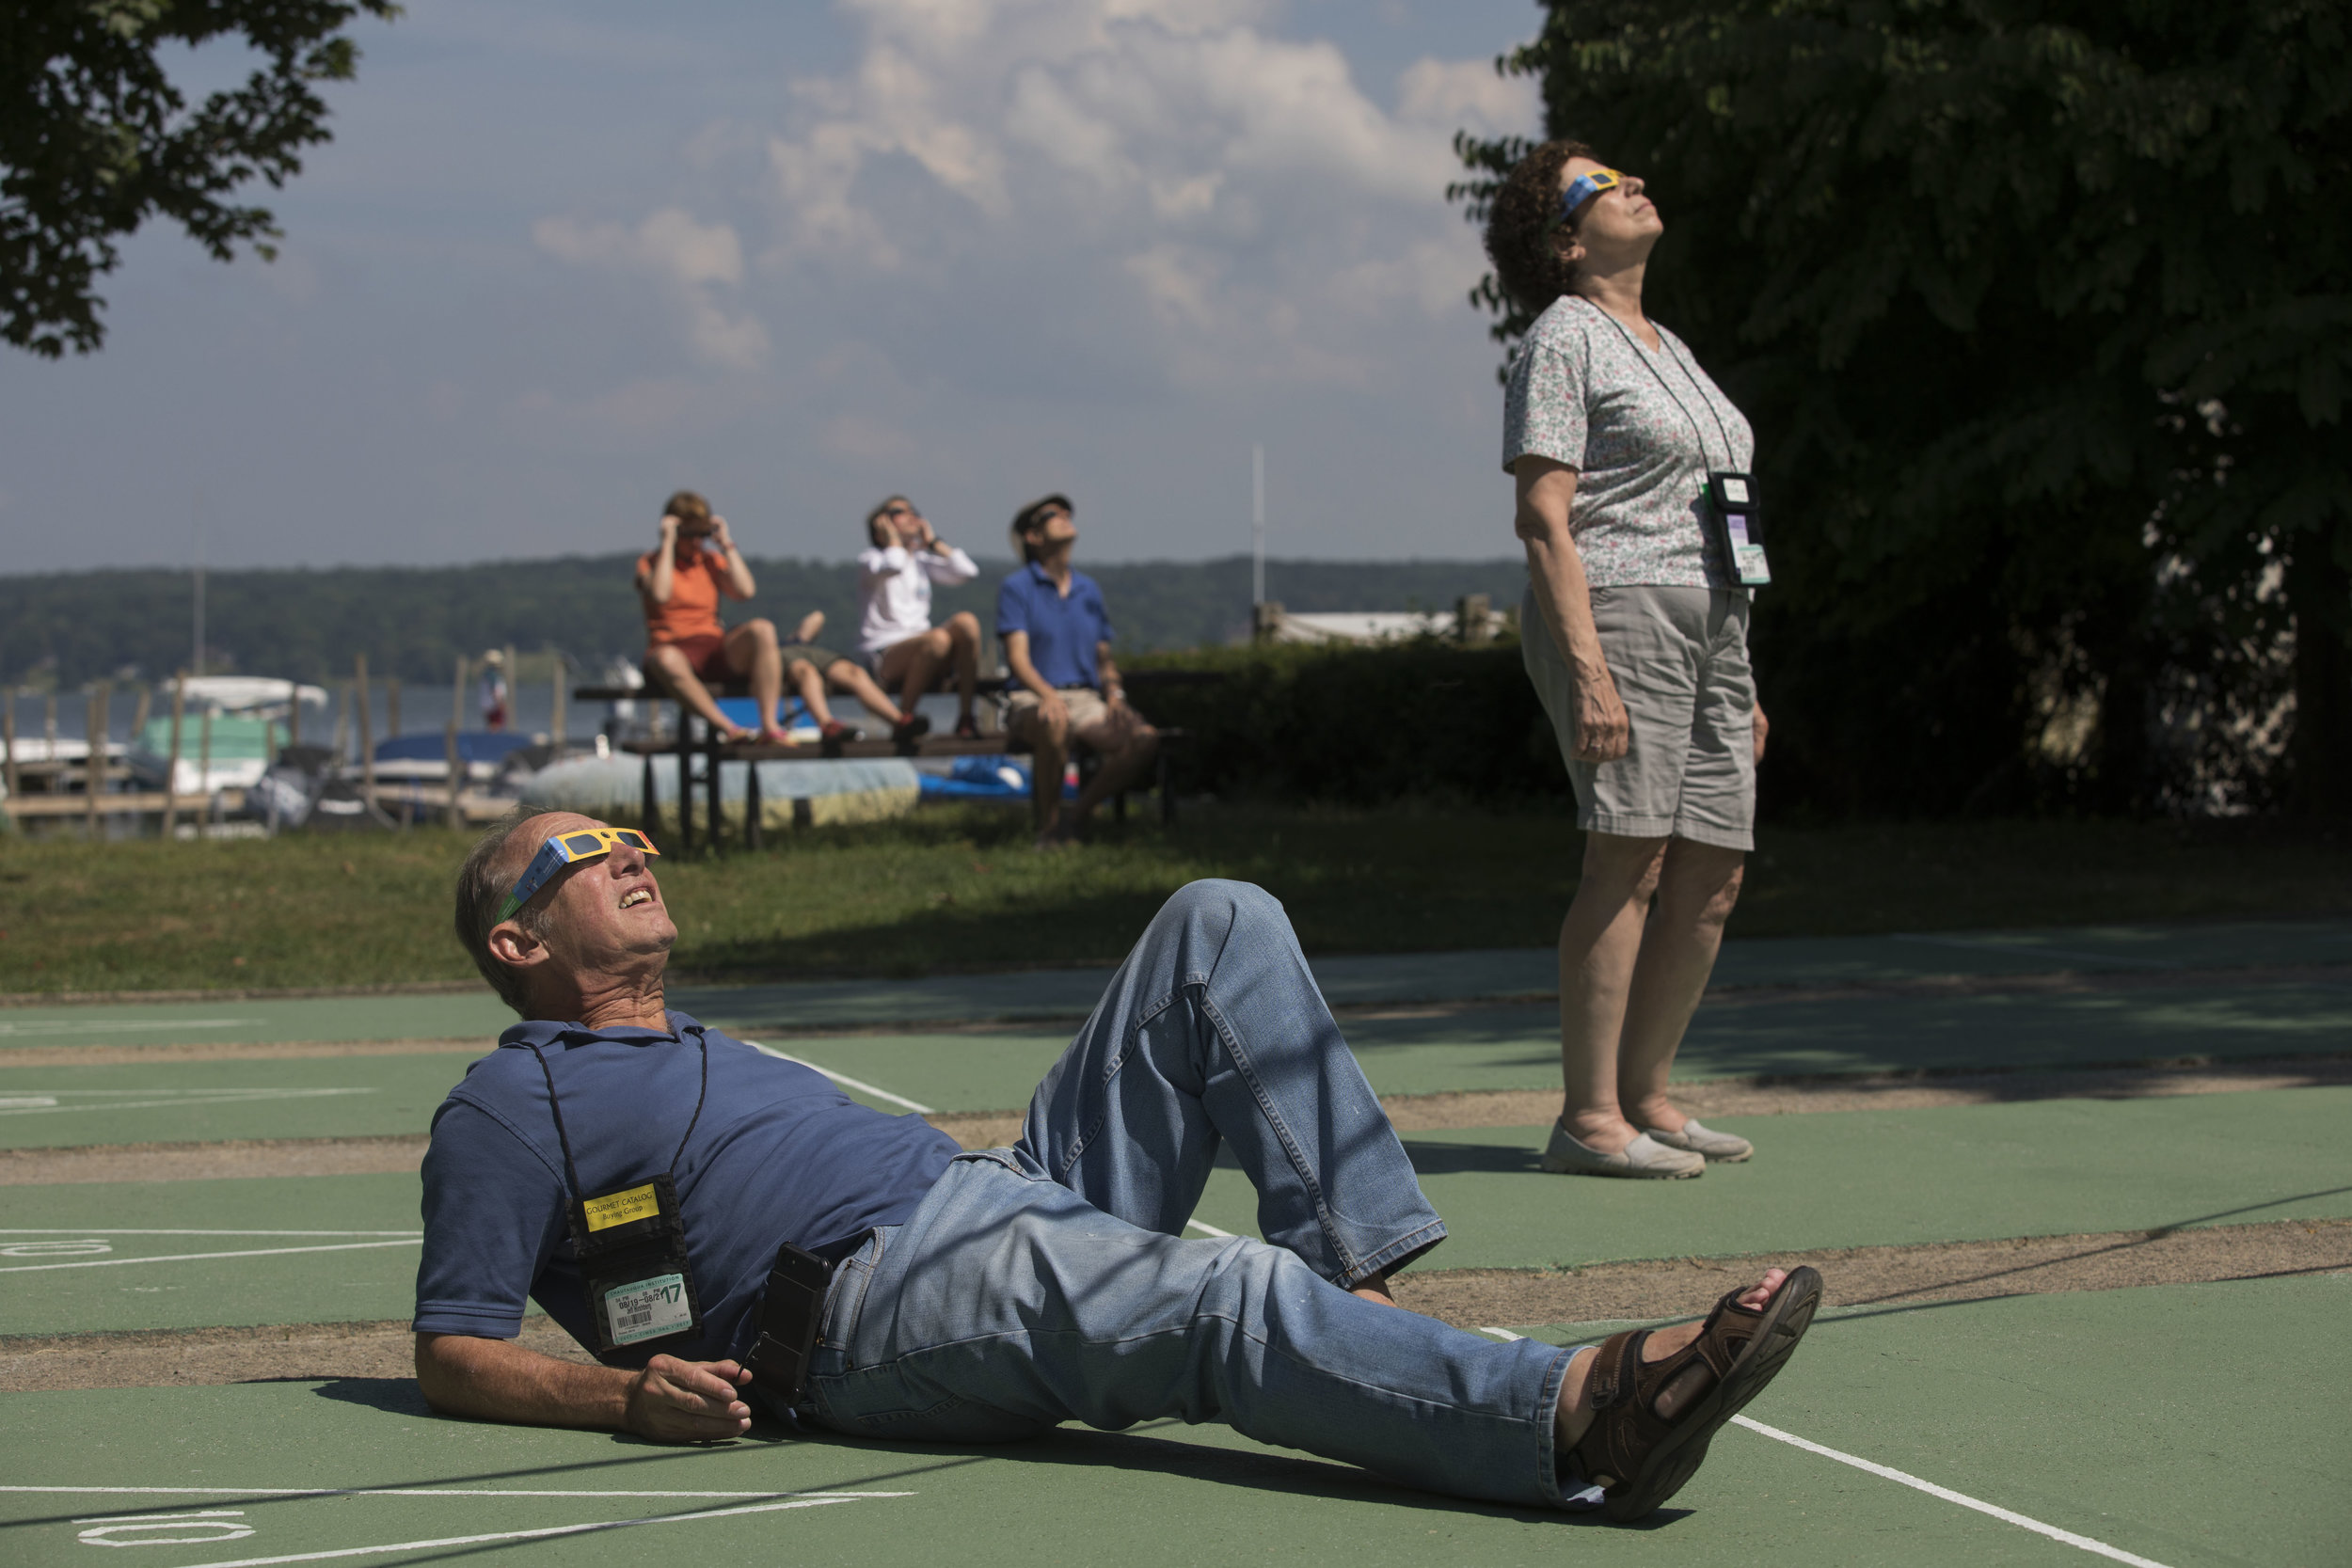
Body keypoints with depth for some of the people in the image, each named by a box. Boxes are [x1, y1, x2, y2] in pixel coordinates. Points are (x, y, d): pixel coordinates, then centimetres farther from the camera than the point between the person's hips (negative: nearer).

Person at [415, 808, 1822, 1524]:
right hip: (885, 1292, -9)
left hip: (1011, 1204, 9)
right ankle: (1575, 1418, -54)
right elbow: (455, 1357, 2)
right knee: (1227, 1296, -35)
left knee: (1222, 926, -2)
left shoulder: (713, 1056, 35)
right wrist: (631, 1396, -17)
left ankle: (1349, 1282, -17)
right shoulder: (509, 1109, 9)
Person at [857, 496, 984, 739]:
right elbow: (892, 566, -19)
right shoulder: (869, 558, 7)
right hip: (883, 658, -5)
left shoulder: (922, 561, 24)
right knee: (938, 638, -35)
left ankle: (966, 716, -26)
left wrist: (932, 541, 15)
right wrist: (893, 539, 1)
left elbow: (967, 571, 9)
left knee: (966, 621, -24)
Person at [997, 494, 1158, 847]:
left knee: (1145, 740, -23)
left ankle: (1076, 814, -9)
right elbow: (1017, 657, -9)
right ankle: (1048, 823, -22)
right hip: (1034, 700, -5)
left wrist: (1113, 692, -1)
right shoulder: (1016, 588, 2)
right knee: (1055, 725, -42)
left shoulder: (1088, 589, 19)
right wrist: (1048, 695, -28)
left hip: (1087, 699, 5)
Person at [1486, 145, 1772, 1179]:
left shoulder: (1667, 348, 24)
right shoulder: (1564, 340, -3)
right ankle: (1588, 1118, -11)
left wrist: (1740, 684, 22)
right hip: (1616, 612, -8)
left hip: (1710, 627, 9)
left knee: (1711, 879, 5)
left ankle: (1643, 1096, 14)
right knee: (1630, 860, -13)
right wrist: (1589, 668, -22)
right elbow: (1544, 519, -12)